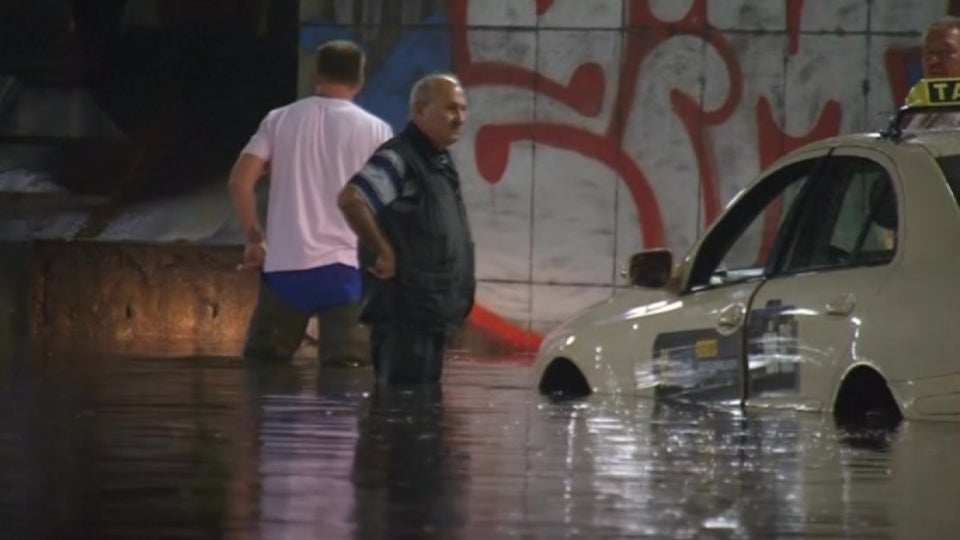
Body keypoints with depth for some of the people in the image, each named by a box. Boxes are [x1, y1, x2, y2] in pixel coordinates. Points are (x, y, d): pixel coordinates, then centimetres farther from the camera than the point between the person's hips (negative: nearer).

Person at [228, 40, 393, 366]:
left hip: (283, 266, 2)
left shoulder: (280, 121, 7)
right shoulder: (374, 131, 2)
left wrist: (254, 239, 11)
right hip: (343, 268, -2)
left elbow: (240, 183, 0)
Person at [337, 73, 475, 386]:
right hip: (405, 313, -10)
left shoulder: (440, 163, 16)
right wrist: (384, 252, -22)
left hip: (437, 312, 10)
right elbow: (350, 199, -29)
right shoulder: (398, 159, -14)